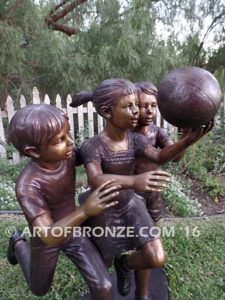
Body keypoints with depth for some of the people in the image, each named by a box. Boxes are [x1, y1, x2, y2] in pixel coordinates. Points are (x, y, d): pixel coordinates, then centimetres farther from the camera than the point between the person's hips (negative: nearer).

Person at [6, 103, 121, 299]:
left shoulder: (67, 156, -21)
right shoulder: (28, 185, -34)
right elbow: (48, 236, -39)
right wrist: (85, 211, -55)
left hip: (74, 233, 3)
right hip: (46, 242, -2)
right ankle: (19, 244, 47)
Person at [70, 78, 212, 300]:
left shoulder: (134, 140, -11)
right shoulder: (92, 147, -28)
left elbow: (160, 157, -13)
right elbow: (95, 180, -43)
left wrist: (189, 139, -28)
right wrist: (134, 181, -60)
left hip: (131, 206, 4)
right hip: (104, 213, -3)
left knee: (157, 259, -3)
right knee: (104, 264, 19)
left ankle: (124, 264, 29)